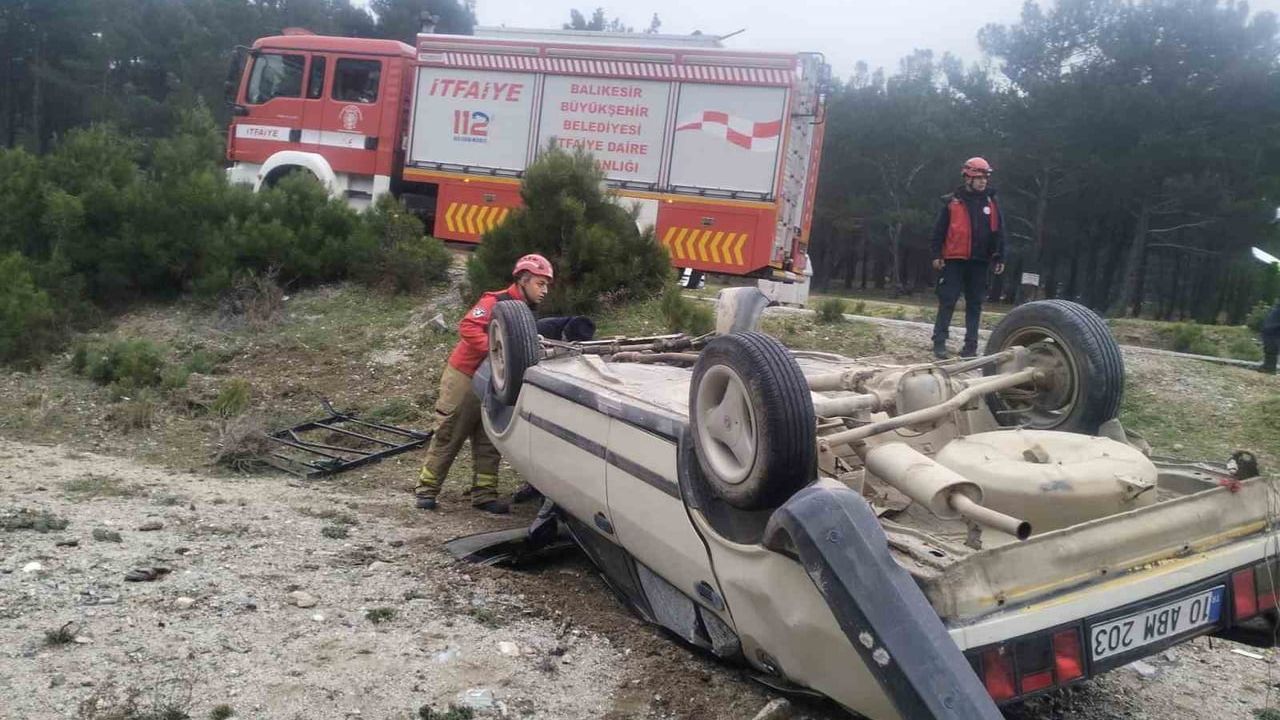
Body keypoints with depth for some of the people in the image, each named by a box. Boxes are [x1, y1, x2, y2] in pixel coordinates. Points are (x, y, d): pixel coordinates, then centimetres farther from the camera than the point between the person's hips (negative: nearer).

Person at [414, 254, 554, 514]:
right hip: (464, 377, -8)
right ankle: (426, 489, 12)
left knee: (488, 443, 7)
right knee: (448, 437, 1)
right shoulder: (496, 302, -17)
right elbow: (468, 327, -29)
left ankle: (484, 495, 13)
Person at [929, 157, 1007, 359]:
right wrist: (936, 255, -4)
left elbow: (998, 232, 10)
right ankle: (939, 342, 2)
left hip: (979, 262, 3)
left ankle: (971, 345, 13)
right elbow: (939, 230, 1)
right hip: (954, 260, -3)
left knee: (975, 304, 7)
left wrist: (1000, 257, 6)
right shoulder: (952, 202, -1)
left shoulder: (991, 203, 8)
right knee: (947, 301, -3)